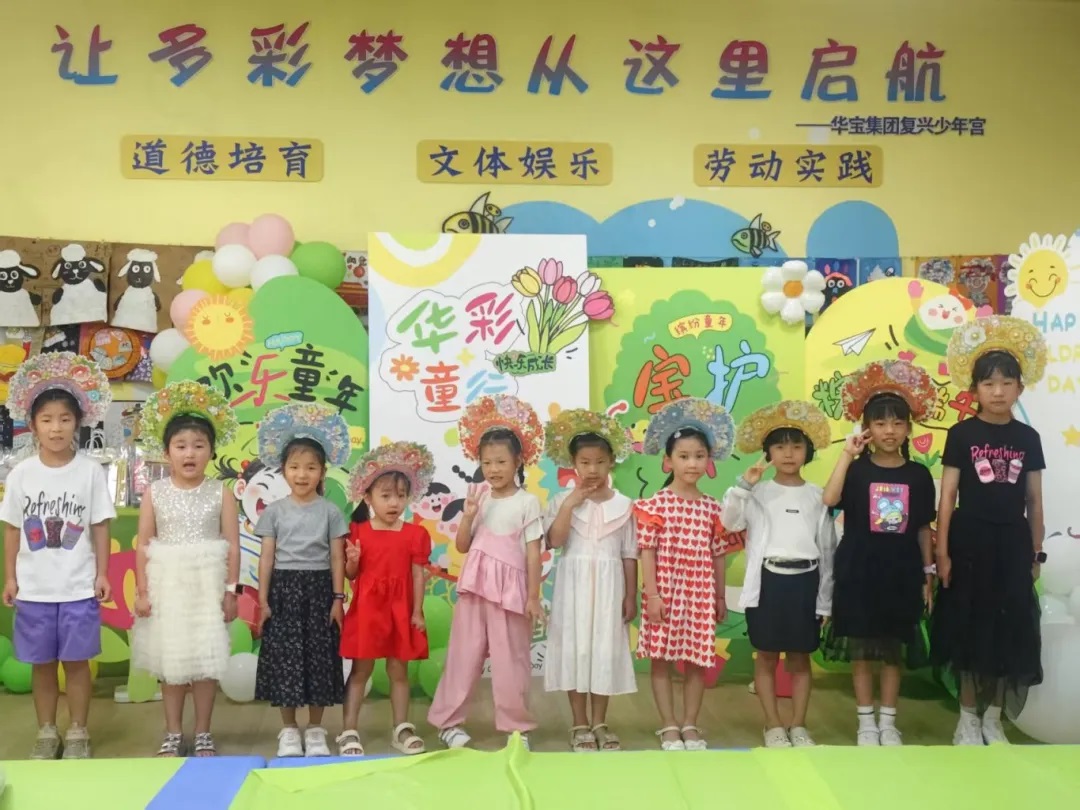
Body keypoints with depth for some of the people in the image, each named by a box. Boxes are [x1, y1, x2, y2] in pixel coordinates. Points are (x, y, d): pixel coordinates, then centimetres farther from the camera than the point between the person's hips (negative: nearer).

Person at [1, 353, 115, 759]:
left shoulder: (91, 471, -5)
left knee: (76, 661, 8)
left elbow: (100, 526, 0)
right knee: (42, 663, 12)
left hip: (78, 587, -1)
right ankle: (47, 733, 25)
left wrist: (102, 574, -2)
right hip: (34, 587, 2)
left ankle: (78, 733, 21)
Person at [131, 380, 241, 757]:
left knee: (206, 660, 5)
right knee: (171, 660, 10)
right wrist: (142, 591, -4)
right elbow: (143, 545, 0)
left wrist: (231, 590, -7)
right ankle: (173, 734, 22)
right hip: (167, 585, 1)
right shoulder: (155, 493, -2)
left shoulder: (220, 493, -4)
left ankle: (202, 734, 18)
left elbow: (232, 545, -4)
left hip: (208, 584, -1)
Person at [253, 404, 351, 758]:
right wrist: (263, 600, -3)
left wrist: (338, 598, -4)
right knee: (285, 657, 2)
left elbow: (337, 557, 1)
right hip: (284, 589, 0)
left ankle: (315, 729, 16)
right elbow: (267, 557, 1)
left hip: (319, 588, 0)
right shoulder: (274, 511, 2)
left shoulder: (331, 511, 1)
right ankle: (289, 730, 15)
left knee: (319, 656, 4)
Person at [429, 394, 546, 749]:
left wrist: (533, 596, -8)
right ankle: (448, 721, 17)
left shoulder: (527, 502, -6)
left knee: (510, 659, 4)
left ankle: (516, 725, 17)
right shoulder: (478, 497, 6)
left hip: (510, 589, -3)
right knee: (463, 654, 7)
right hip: (475, 586, 3)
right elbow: (462, 547, 7)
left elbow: (533, 552, -6)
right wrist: (468, 516, -10)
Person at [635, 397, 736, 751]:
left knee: (697, 660, 7)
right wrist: (651, 593, -12)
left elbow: (717, 555, 8)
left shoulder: (712, 508, 4)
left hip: (700, 593, 3)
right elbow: (647, 551, -7)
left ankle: (690, 725, 20)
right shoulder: (655, 504, -6)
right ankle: (668, 726, 14)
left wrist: (720, 597, 9)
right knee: (661, 658, 3)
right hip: (666, 590, -3)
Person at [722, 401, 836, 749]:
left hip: (805, 581, 1)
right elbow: (730, 522, -14)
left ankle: (798, 726, 20)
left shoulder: (817, 496, 6)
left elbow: (827, 548, 8)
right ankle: (773, 726, 16)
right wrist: (744, 484, -22)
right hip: (768, 580, -1)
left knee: (800, 658, 9)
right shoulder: (758, 492, 0)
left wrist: (825, 598, 6)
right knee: (767, 657, 5)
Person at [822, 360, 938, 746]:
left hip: (901, 573, 2)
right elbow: (829, 499, -24)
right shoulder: (857, 469, -4)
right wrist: (847, 454, -24)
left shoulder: (918, 475, 2)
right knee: (861, 650, 6)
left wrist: (927, 574, 5)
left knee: (894, 650, 10)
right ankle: (866, 721, 18)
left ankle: (888, 721, 22)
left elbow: (923, 529, 7)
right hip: (859, 572, -1)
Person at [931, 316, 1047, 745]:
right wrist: (942, 552, -7)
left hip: (1012, 544, 3)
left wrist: (1036, 553, 8)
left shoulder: (1027, 437, 5)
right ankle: (968, 719, 16)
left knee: (1009, 632, 7)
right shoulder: (962, 434, -3)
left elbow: (1034, 501, 9)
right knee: (971, 629, 4)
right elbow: (947, 496, -4)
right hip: (970, 543, -3)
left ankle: (993, 720, 21)